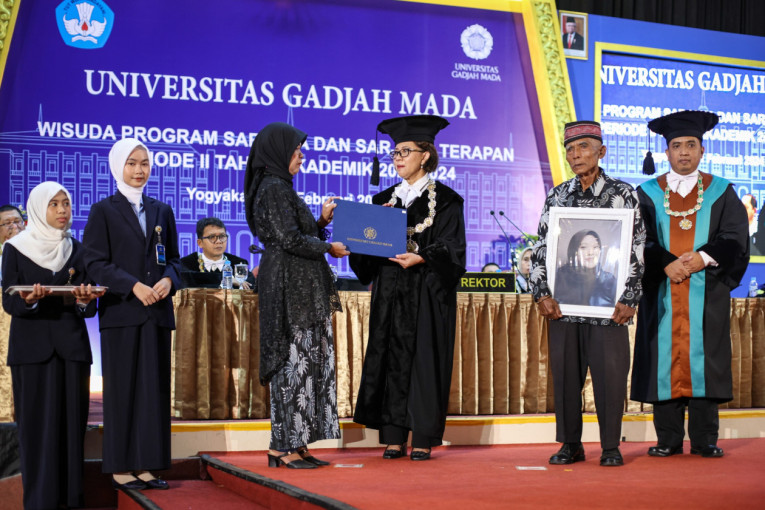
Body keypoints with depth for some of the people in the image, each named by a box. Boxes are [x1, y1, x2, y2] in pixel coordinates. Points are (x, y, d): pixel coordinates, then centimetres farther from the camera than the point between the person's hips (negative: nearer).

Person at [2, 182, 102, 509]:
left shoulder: (77, 250, 11)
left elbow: (89, 308, 7)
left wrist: (85, 300, -15)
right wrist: (29, 300, -23)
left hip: (71, 345, 2)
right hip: (32, 345, -2)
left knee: (72, 421, 0)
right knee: (37, 423, -5)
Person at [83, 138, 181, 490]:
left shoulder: (162, 211, 15)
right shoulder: (103, 211, 3)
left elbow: (173, 259, 15)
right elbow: (96, 263, -4)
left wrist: (169, 280, -8)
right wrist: (134, 285, -16)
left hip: (157, 312, 4)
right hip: (120, 312, -4)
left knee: (154, 388, 3)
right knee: (122, 388, -2)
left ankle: (145, 465, 8)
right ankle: (120, 467, 4)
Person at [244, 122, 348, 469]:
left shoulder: (280, 187, 19)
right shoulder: (273, 189, -11)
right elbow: (290, 239, -18)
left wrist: (322, 222, 10)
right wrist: (329, 247, -7)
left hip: (299, 289, 10)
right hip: (290, 287, -10)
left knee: (306, 362, 9)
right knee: (294, 361, -8)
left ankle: (291, 445, 11)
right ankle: (285, 447, -4)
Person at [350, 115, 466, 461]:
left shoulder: (444, 199, 2)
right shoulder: (384, 200, 16)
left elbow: (451, 248, -7)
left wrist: (420, 257, -22)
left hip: (428, 294, -4)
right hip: (390, 295, 4)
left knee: (424, 361, -5)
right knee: (391, 360, 1)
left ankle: (423, 440, 0)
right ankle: (394, 438, 5)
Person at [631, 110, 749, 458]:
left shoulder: (721, 192, 9)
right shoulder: (647, 194, 9)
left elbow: (735, 238, 1)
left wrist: (704, 258, -15)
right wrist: (666, 264, -16)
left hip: (706, 294, 0)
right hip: (662, 295, 0)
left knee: (703, 359, -2)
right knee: (665, 360, -1)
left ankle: (704, 439, 4)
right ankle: (668, 439, 4)